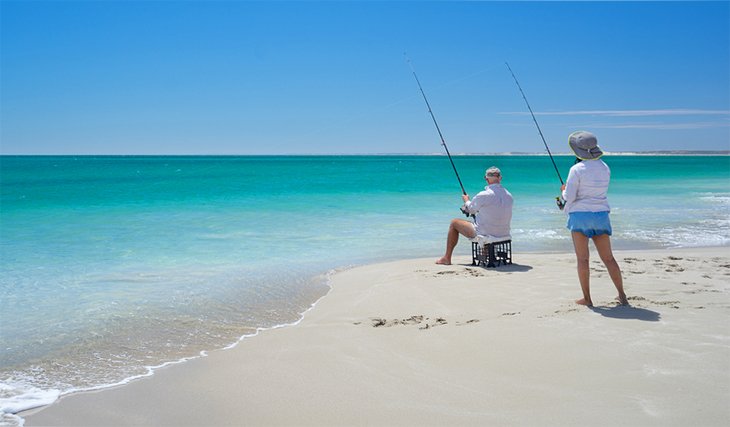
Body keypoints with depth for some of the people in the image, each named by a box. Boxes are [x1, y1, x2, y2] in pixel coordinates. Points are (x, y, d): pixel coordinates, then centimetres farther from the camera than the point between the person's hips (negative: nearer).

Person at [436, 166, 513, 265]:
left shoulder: (483, 195, -19)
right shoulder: (509, 196, -1)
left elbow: (470, 209, -1)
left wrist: (466, 200, 22)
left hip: (485, 233, -6)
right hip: (504, 234, 6)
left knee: (454, 223, 13)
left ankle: (446, 258, 20)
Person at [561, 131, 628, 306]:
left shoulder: (577, 169, -12)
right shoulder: (605, 168, 7)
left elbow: (569, 197, -14)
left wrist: (564, 190, 8)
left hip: (580, 215, -5)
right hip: (601, 215, 5)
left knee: (582, 259, 1)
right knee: (608, 258, 10)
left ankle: (587, 298, 3)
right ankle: (622, 295, 10)